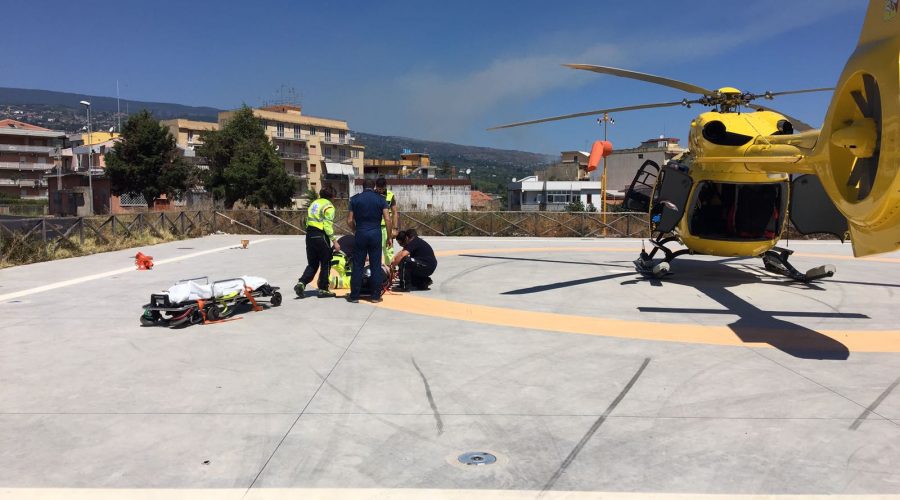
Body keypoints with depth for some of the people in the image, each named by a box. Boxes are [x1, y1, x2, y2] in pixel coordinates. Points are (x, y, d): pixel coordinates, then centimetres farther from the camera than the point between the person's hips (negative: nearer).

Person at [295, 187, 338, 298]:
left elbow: (308, 220, 13)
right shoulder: (328, 206, -6)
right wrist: (334, 241, -13)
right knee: (325, 264, 5)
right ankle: (323, 289, 8)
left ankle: (301, 283, -4)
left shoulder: (313, 203, 17)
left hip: (309, 234, 7)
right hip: (321, 236, -7)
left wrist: (311, 233, 17)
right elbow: (328, 225, -14)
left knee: (312, 263, 14)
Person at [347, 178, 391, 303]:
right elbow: (387, 219, -5)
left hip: (360, 234, 0)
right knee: (376, 266, 5)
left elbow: (350, 220, 1)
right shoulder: (380, 199, 2)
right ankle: (376, 296, 8)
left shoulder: (355, 199, 3)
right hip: (376, 234, 0)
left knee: (357, 266, 6)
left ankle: (354, 295, 8)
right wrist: (389, 237, 2)